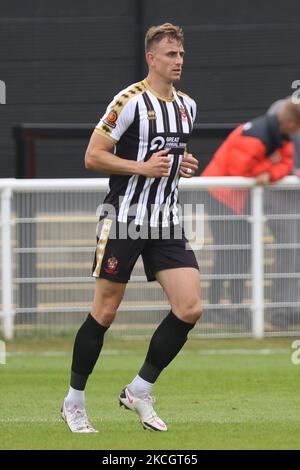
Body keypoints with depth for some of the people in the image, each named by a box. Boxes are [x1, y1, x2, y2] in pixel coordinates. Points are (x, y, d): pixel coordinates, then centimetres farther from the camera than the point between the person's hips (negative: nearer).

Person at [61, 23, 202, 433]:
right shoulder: (130, 101, -11)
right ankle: (73, 402, 16)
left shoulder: (187, 106, 11)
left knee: (190, 308, -8)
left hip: (166, 224, 6)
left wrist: (184, 165, 7)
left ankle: (139, 391, 7)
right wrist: (143, 167, -20)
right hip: (124, 221, -6)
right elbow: (93, 156, -11)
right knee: (104, 313, 0)